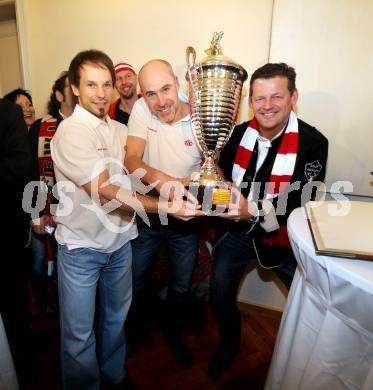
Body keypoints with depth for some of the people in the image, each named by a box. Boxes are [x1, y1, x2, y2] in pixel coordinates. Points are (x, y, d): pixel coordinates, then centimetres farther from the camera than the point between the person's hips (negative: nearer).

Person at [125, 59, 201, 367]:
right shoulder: (141, 110, -11)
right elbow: (131, 160, -20)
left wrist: (181, 184, -30)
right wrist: (158, 178, -41)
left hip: (185, 221, 0)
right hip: (146, 217, 1)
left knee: (181, 286, 18)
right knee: (137, 281, 20)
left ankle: (172, 331, 49)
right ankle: (136, 329, 51)